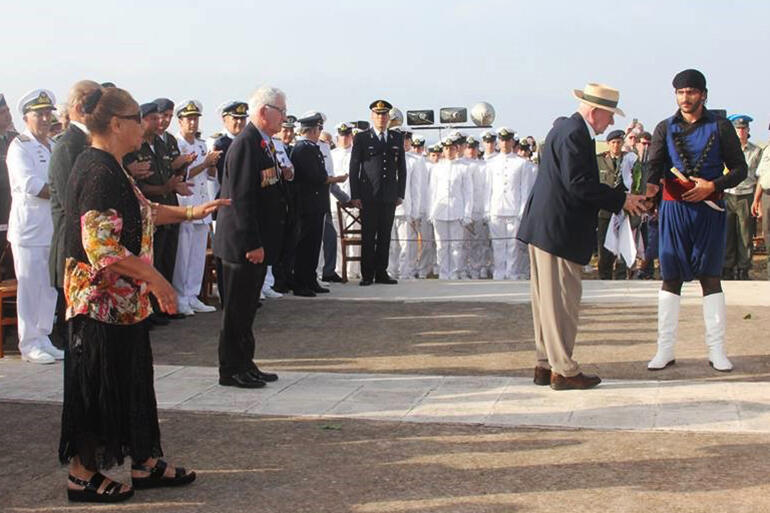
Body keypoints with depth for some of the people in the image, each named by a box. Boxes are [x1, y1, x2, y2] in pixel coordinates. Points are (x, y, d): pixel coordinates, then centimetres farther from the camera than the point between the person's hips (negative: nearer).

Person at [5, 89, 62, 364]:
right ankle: (29, 344, 5)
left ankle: (43, 339, 18)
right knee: (30, 287, -3)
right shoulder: (19, 146, -6)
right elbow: (30, 185, -18)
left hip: (53, 228, 7)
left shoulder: (55, 146, 17)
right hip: (29, 229, -7)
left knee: (50, 288, 9)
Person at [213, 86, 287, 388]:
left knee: (247, 307, 16)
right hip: (243, 244, -10)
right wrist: (252, 244, -23)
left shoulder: (262, 143, 14)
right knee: (237, 308, 0)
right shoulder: (246, 144, -18)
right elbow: (241, 198, -22)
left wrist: (281, 176, 8)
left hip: (257, 243, 10)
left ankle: (245, 364, 25)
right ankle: (231, 370, 9)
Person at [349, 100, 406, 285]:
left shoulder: (397, 139, 13)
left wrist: (401, 193, 7)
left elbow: (402, 168, 14)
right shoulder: (361, 138, 3)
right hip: (368, 195, -3)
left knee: (385, 236, 6)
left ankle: (381, 273, 12)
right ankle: (367, 275, 4)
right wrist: (355, 195, -5)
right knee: (368, 237, -1)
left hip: (390, 196, 3)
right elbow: (354, 168, 1)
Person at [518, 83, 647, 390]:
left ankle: (546, 365, 20)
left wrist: (619, 199, 15)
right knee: (562, 300, -5)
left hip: (543, 227, 11)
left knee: (547, 300, 13)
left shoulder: (565, 127, 16)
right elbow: (579, 183, -23)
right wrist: (622, 201, -15)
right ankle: (563, 370, 1)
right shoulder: (575, 134, -16)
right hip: (558, 230, -11)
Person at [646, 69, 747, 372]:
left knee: (710, 278, 2)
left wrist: (712, 185, -13)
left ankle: (716, 350, 7)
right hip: (674, 209, 1)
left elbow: (739, 169, 3)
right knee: (670, 279, 3)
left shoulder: (720, 127, 2)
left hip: (709, 210, -1)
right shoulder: (665, 129, 6)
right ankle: (665, 349, 8)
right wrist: (650, 187, -28)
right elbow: (653, 166, -6)